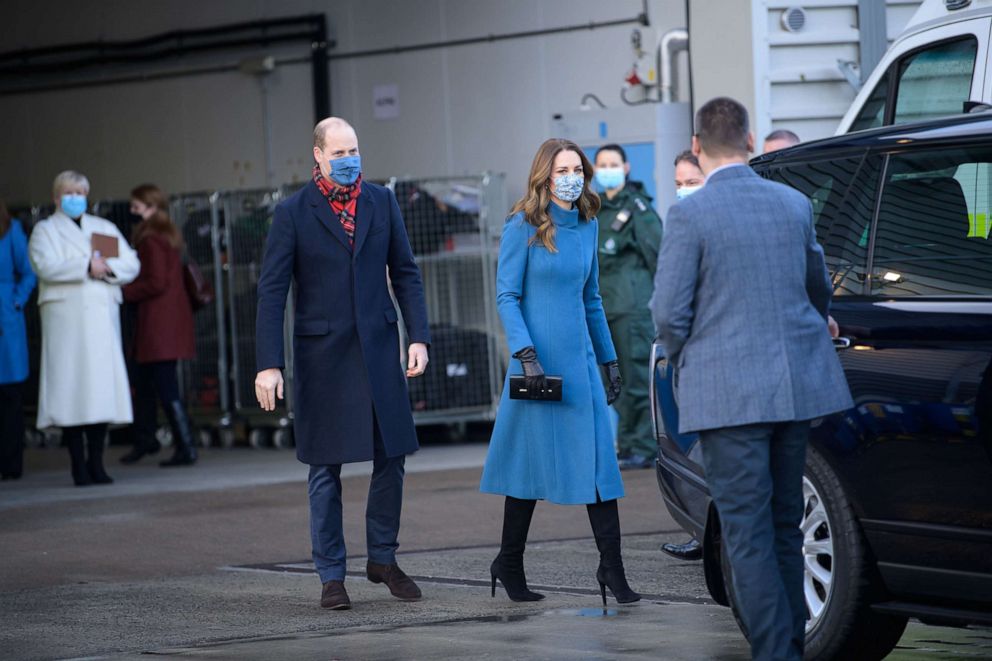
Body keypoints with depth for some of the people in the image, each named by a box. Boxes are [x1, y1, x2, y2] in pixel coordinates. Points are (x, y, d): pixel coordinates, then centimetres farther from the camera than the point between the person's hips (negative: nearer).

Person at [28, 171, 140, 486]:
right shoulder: (45, 230, 10)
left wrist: (107, 268, -7)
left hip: (103, 317, 4)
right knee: (71, 387, -10)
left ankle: (96, 463, 3)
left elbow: (131, 264, 12)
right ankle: (79, 466, -8)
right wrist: (87, 267, -12)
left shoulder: (105, 228, 23)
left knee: (102, 386, -2)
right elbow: (47, 267, -9)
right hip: (65, 316, -4)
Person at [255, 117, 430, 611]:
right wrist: (269, 364, -12)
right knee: (326, 467, 2)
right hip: (322, 354, -3)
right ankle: (331, 576, 10)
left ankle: (383, 558, 21)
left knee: (391, 457, 4)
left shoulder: (381, 201, 6)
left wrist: (418, 337, -1)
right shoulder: (293, 213, -4)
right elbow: (272, 292, -5)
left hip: (378, 347, 3)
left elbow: (405, 273, 9)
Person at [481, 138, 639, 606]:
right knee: (532, 460, 2)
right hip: (539, 359, -5)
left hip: (580, 360, 5)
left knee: (598, 459, -1)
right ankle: (509, 564, 16)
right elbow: (506, 296, -9)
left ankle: (611, 567, 0)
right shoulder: (523, 227, -7)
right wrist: (526, 355, -19)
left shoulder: (587, 226, 10)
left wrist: (609, 359, 18)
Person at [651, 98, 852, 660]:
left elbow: (670, 311, -10)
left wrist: (686, 362, 9)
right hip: (799, 383, 6)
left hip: (728, 391, -5)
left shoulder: (690, 216, -11)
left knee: (748, 534, -3)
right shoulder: (795, 204, 6)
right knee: (785, 526, 16)